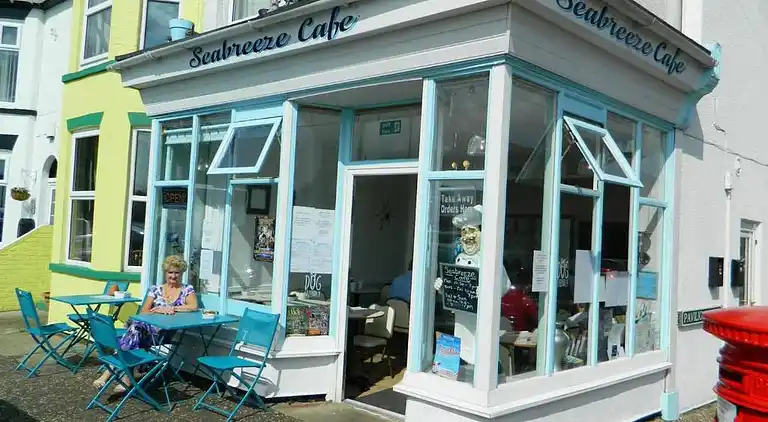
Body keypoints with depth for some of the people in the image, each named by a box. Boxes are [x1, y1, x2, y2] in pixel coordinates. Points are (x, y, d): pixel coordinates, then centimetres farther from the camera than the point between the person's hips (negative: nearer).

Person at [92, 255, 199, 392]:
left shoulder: (187, 290, 10)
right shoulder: (155, 290, 17)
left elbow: (194, 307, -10)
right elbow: (143, 312, 9)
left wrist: (169, 308, -12)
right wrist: (159, 310, -11)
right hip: (150, 328, 3)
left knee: (136, 328, -31)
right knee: (136, 327, -34)